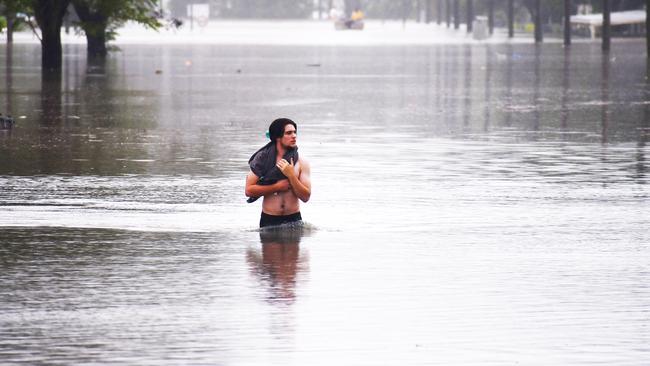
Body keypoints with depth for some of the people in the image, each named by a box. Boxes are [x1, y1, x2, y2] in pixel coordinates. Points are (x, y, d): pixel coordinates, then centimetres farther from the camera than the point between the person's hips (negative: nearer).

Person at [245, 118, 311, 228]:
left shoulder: (301, 163, 4)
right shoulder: (263, 158, 3)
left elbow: (306, 197, -4)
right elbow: (249, 190, -3)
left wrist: (291, 175, -14)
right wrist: (277, 187, -8)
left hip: (294, 219, 0)